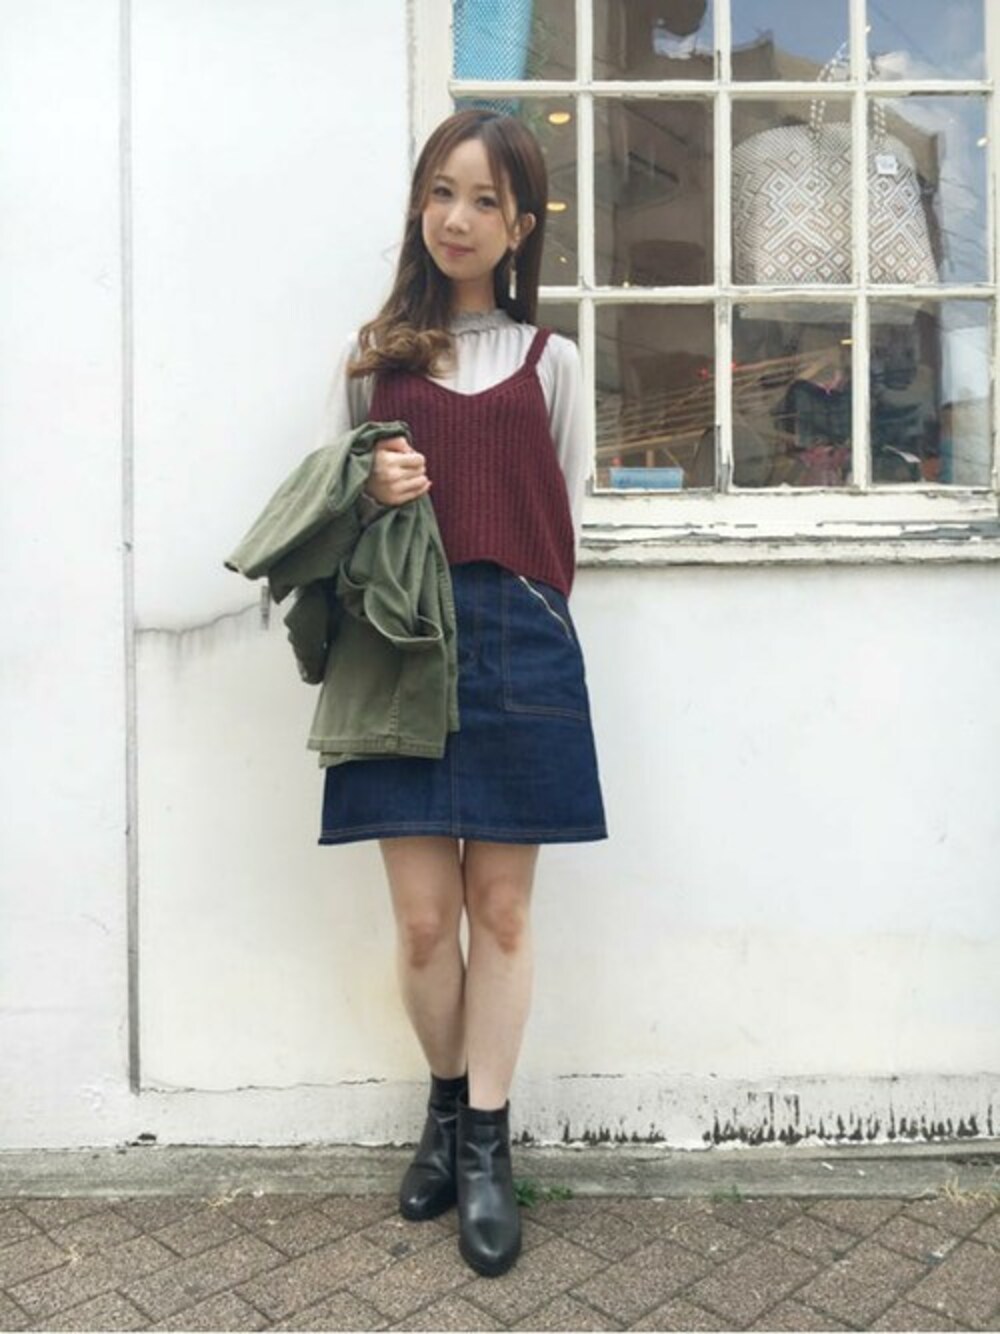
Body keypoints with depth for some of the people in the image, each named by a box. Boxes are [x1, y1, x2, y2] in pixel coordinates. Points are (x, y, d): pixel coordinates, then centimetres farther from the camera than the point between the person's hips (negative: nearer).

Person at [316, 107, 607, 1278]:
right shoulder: (370, 354, 12)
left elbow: (568, 520, 11)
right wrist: (368, 494, -10)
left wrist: (515, 613, -1)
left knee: (500, 908, 4)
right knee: (423, 916, 2)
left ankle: (485, 1147, 18)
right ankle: (448, 1105, 28)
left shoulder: (549, 360, 11)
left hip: (518, 651, 0)